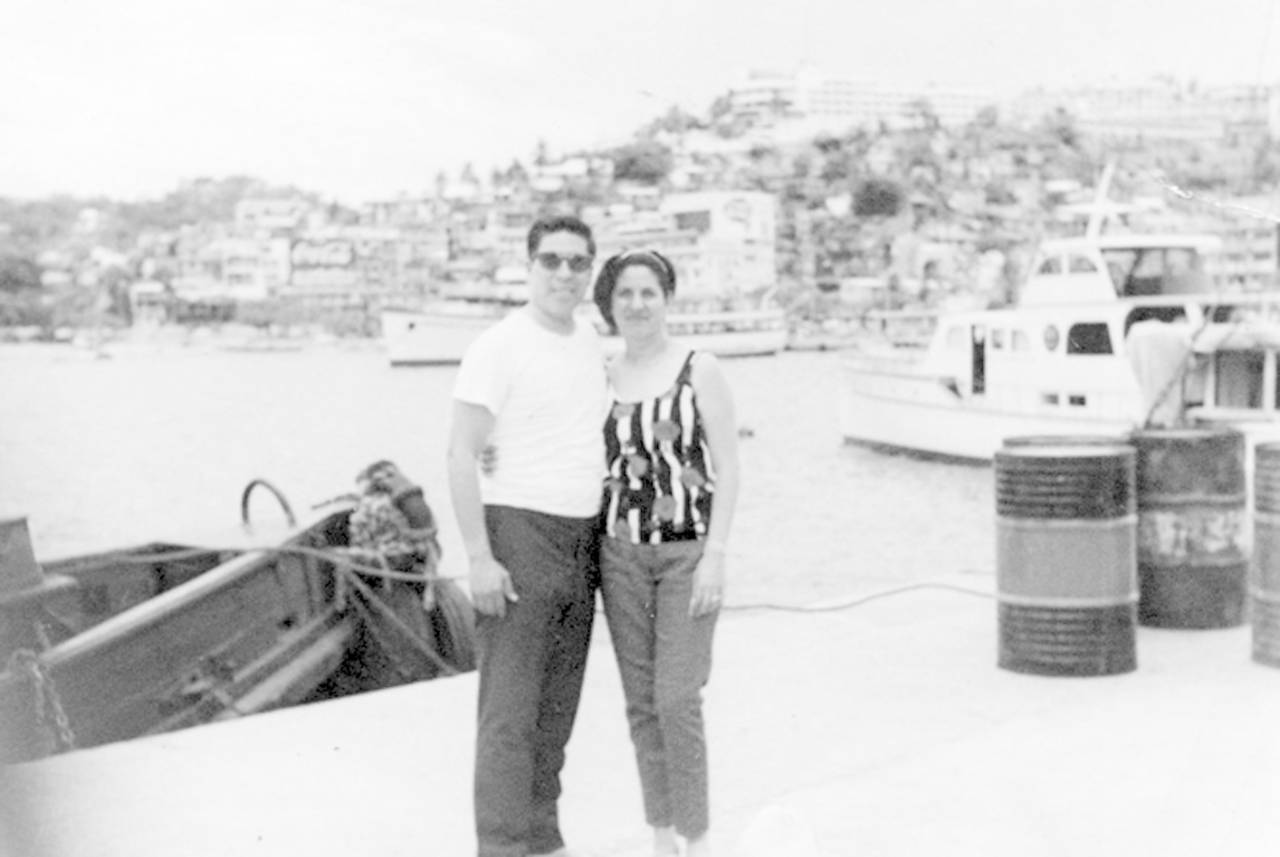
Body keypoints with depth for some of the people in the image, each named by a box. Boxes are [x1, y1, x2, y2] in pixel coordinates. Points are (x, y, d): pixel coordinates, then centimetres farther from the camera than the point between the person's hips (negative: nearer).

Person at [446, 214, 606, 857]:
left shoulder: (590, 343, 11)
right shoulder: (498, 347, -11)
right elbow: (460, 454, -15)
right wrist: (479, 559, -21)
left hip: (579, 542, 7)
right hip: (517, 538, -7)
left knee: (557, 706, 12)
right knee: (509, 710, -7)